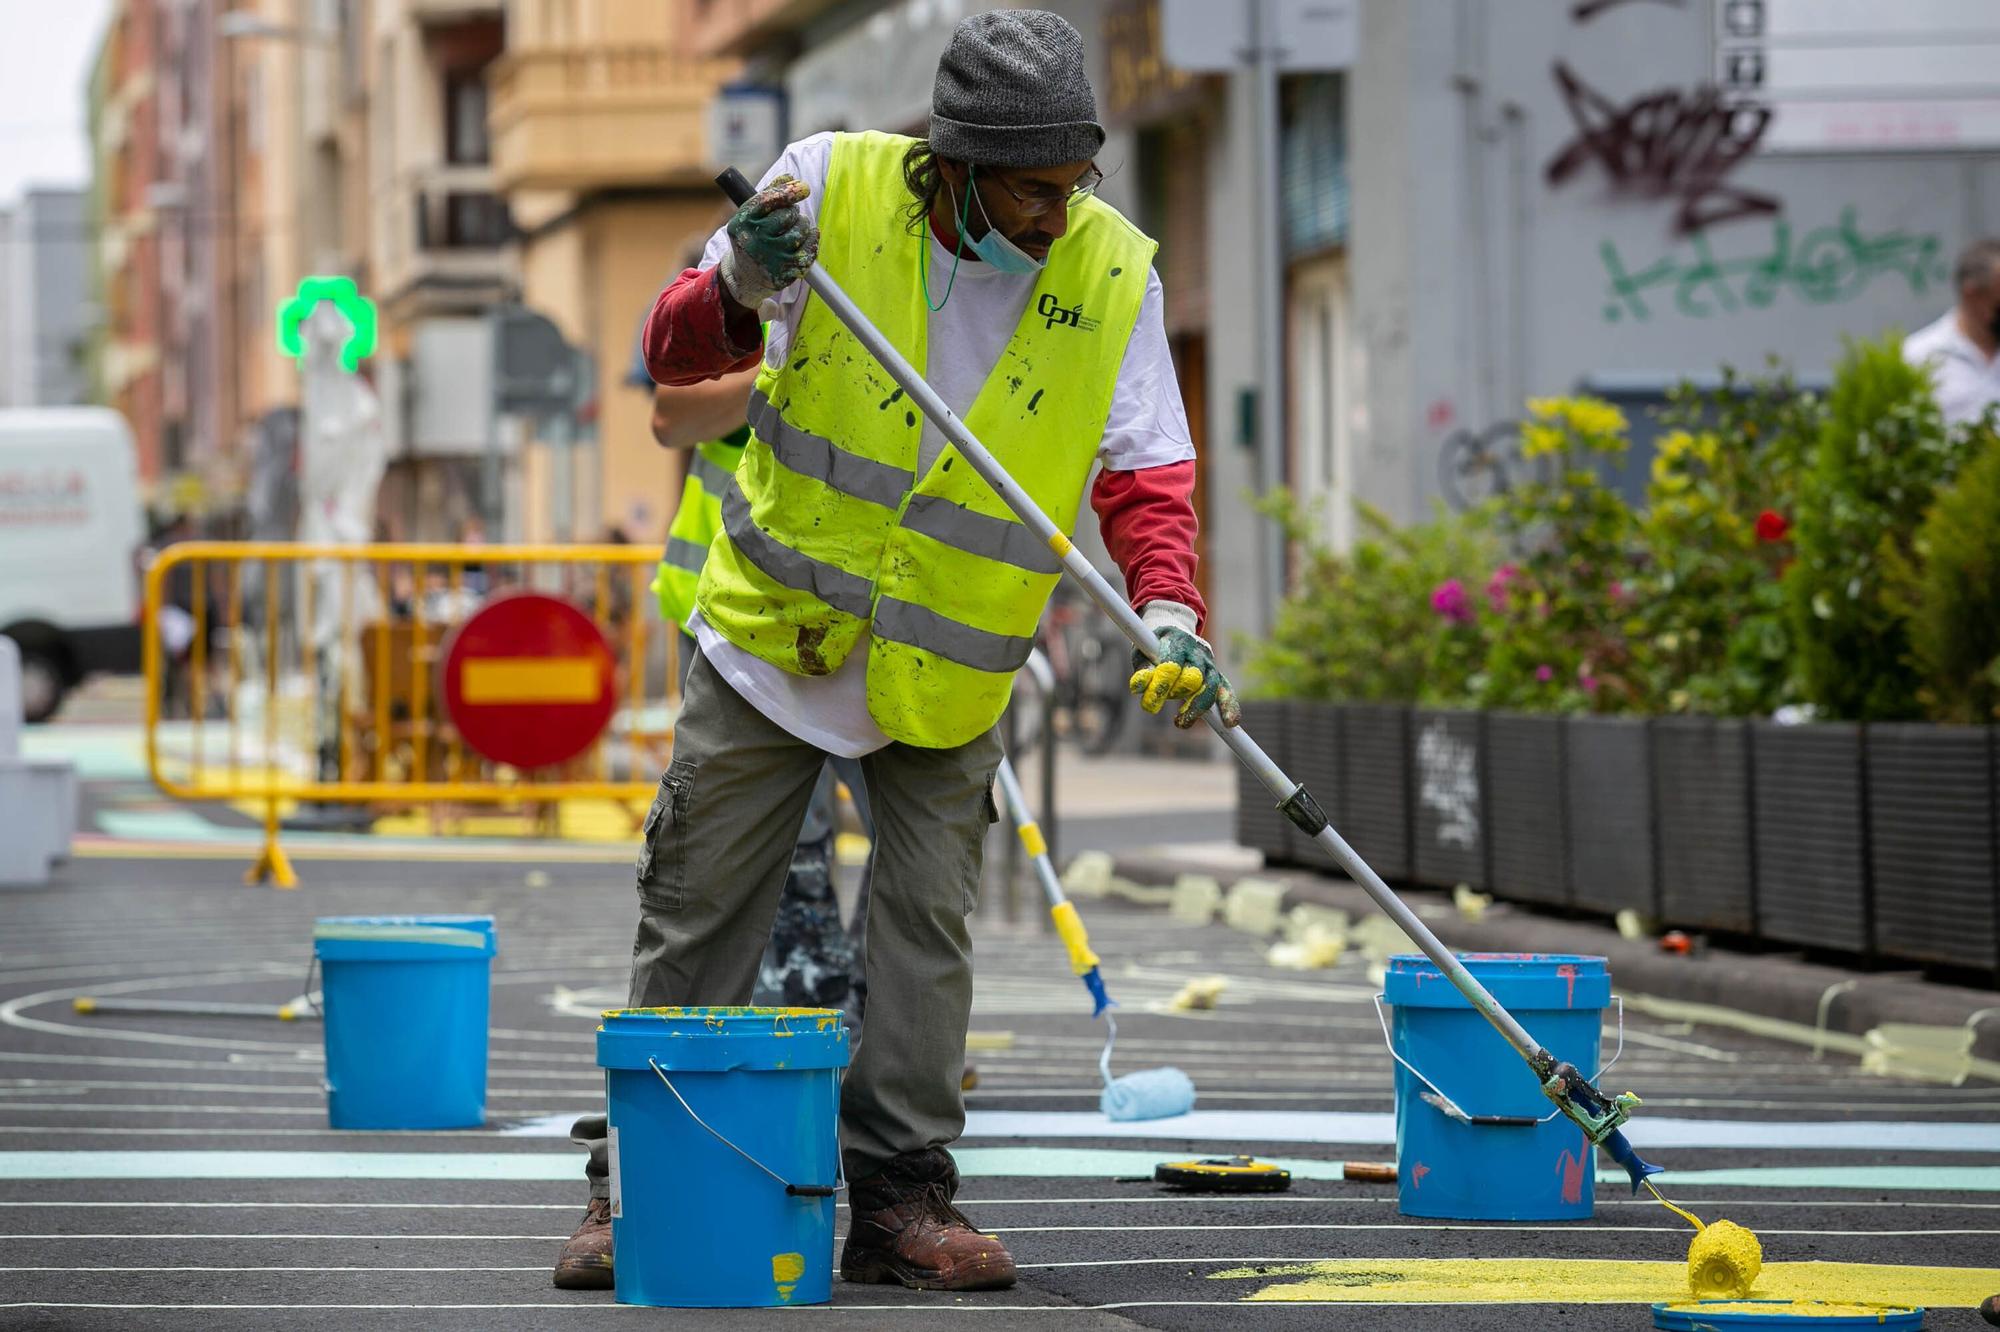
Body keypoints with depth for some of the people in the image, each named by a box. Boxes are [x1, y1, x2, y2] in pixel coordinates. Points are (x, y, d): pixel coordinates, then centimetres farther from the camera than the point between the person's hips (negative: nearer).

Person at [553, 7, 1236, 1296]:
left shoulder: (1114, 274, -11)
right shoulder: (833, 187, -15)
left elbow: (1144, 474, -9)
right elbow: (675, 354, -7)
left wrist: (1170, 614, -28)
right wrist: (743, 288, -29)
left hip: (947, 669, 1)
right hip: (776, 624, -1)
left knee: (929, 922, -1)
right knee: (696, 914, 4)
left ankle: (901, 1198, 8)